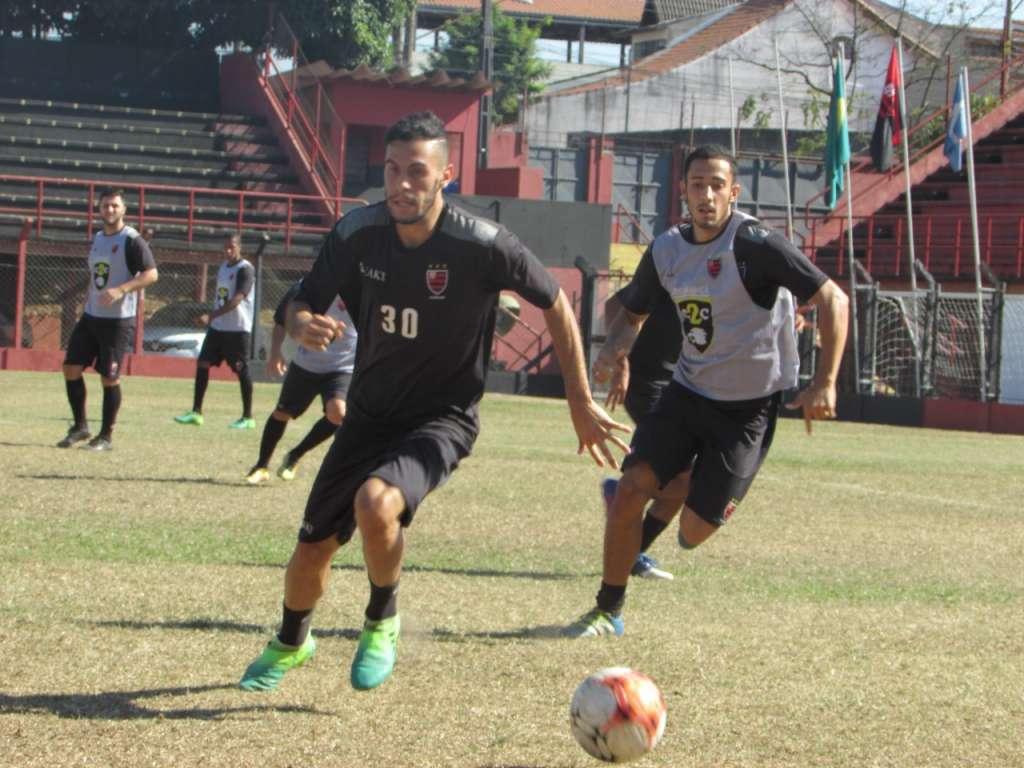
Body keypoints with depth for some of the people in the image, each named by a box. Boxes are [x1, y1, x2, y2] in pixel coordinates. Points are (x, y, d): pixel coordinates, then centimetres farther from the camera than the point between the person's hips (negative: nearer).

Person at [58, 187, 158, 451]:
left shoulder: (132, 241, -10)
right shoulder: (97, 239, 14)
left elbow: (151, 274, -17)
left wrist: (121, 290, -28)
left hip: (118, 319, -7)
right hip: (91, 316, 8)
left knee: (109, 377, -3)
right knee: (71, 367, 4)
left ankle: (106, 436, 8)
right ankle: (80, 426, 16)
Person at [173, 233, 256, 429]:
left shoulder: (245, 269, -14)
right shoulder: (223, 267, 13)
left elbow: (237, 299, -25)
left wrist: (211, 316, -33)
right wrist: (212, 318, 18)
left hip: (238, 329, -8)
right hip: (217, 327, 8)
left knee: (242, 370, -3)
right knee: (202, 363, 3)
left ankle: (248, 418, 5)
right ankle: (196, 413, 6)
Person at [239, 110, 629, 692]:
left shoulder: (484, 246, -21)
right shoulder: (358, 233, -11)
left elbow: (557, 306, -7)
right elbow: (304, 304, 1)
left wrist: (582, 405, -3)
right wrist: (304, 326, -25)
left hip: (443, 418, -4)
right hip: (371, 411, 4)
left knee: (376, 503, -33)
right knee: (314, 546, 5)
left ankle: (383, 624, -2)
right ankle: (291, 643, 39)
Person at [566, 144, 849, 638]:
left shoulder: (755, 246, -19)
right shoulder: (667, 250, 0)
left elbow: (833, 299, -18)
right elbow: (632, 311, 16)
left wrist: (825, 383, -23)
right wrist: (612, 351, -7)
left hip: (748, 407, -5)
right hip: (688, 390, 5)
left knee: (694, 531, -5)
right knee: (631, 490, -11)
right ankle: (609, 611, 5)